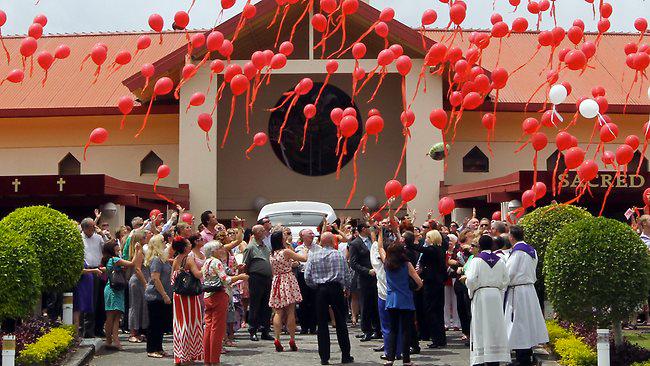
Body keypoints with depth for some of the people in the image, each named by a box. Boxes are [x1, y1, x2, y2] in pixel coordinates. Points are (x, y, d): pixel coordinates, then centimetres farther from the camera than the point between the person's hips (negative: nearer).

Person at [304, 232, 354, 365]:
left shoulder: (313, 256, 1)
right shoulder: (339, 255, -3)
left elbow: (307, 277, -1)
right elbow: (346, 274, -1)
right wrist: (346, 288, 15)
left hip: (320, 290, 1)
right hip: (336, 288, -1)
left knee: (322, 324, 6)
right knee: (341, 323, 7)